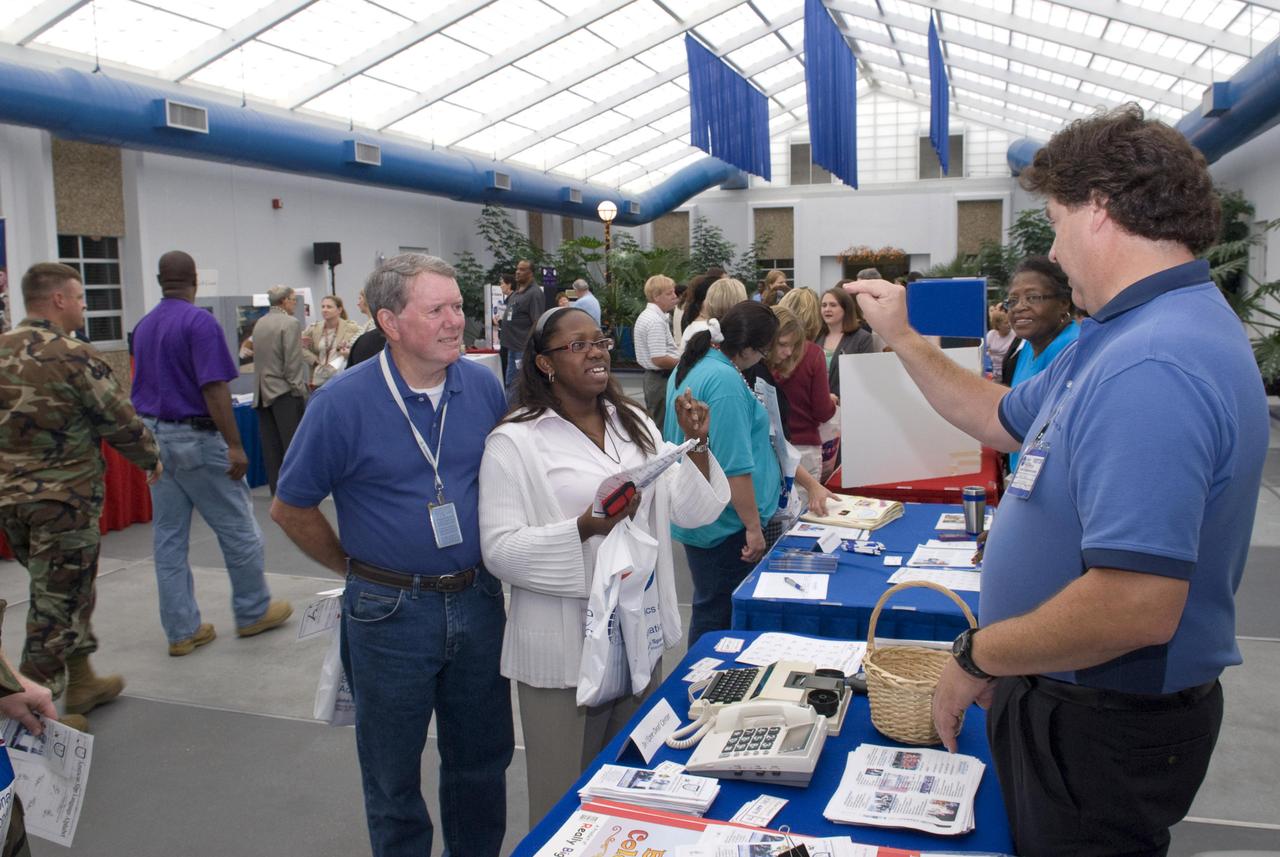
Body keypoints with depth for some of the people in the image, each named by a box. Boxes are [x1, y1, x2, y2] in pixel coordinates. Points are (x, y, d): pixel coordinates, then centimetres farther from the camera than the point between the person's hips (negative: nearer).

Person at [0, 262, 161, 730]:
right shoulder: (73, 357, -16)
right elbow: (121, 421, -10)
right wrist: (151, 459, 7)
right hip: (62, 498, -7)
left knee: (64, 594, 21)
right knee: (56, 605, 2)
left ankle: (81, 682, 33)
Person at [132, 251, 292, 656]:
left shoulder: (143, 326, 10)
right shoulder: (199, 322, -14)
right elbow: (213, 388, -20)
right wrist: (234, 445, -20)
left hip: (153, 436, 8)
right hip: (195, 436, -8)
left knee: (168, 535, 9)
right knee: (237, 528, 6)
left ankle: (182, 630, 14)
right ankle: (253, 612, 19)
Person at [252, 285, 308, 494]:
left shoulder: (259, 323, 11)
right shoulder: (290, 323, -10)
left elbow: (258, 356, 16)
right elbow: (292, 362, -14)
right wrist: (300, 390, -9)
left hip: (262, 393, 7)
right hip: (285, 391, -7)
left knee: (271, 446, 9)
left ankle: (277, 491, 13)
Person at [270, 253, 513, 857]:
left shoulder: (484, 387, -3)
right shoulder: (342, 403, -14)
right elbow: (290, 509, -3)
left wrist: (485, 562, 8)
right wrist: (357, 569, 2)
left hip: (478, 599, 3)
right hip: (390, 612, -3)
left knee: (481, 759, 19)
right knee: (393, 773, 15)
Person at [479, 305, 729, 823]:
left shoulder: (636, 424, 8)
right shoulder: (515, 441, -10)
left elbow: (693, 512, 7)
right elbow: (500, 550, -16)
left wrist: (696, 445, -7)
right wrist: (586, 527, -27)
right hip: (565, 642, -5)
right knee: (567, 800, 10)